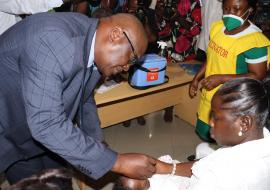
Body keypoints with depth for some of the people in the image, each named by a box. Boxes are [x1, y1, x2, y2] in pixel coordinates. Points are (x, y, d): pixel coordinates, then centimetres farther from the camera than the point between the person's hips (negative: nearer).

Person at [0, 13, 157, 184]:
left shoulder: (92, 39, -9)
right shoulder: (52, 41, -35)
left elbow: (84, 100, 5)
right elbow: (46, 125, -39)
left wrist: (99, 145, 0)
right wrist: (117, 162, -35)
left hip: (43, 122, 7)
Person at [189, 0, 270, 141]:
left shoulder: (254, 41, -25)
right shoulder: (217, 27, -3)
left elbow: (258, 76, -21)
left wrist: (221, 78, -26)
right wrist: (196, 78, 6)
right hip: (208, 96, 7)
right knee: (205, 134, 25)